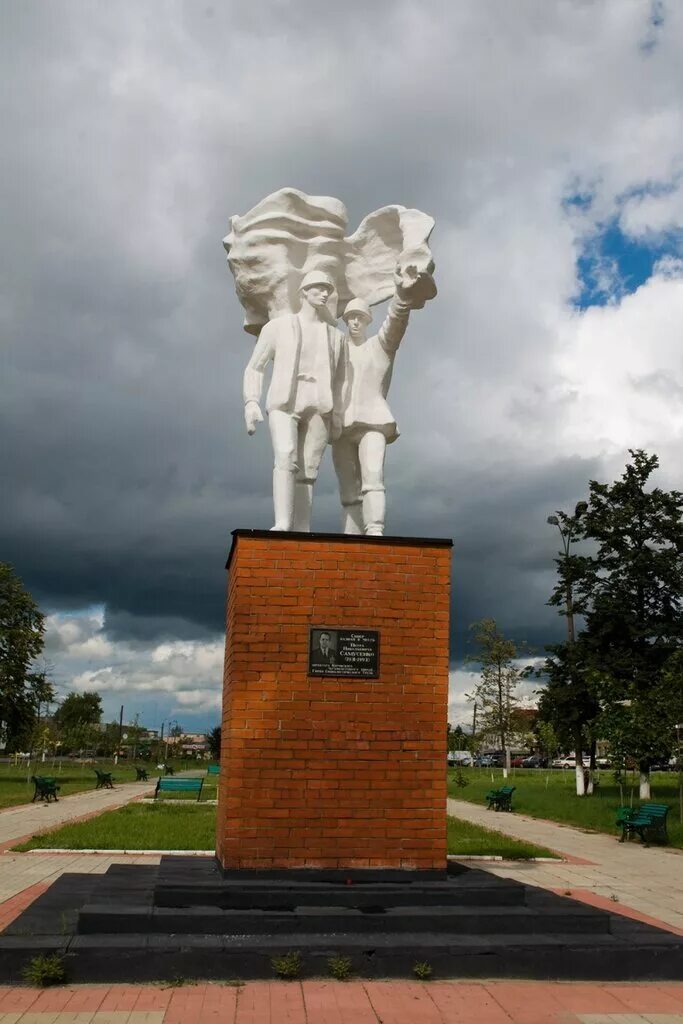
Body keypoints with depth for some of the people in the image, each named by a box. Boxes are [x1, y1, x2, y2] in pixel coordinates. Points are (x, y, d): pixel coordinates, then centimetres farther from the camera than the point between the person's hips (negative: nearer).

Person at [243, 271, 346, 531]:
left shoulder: (336, 336, 19)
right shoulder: (277, 326, 11)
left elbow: (338, 380, 21)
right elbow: (254, 368, 9)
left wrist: (337, 416, 10)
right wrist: (251, 402, -6)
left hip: (318, 407, 3)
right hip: (284, 403, -3)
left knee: (307, 471, -6)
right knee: (286, 458, -25)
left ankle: (302, 532, -6)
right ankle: (282, 525, -34)